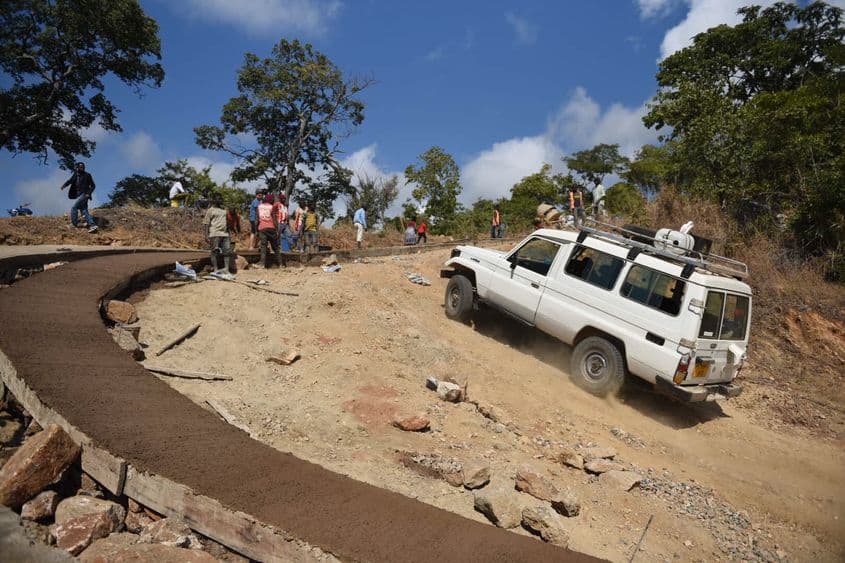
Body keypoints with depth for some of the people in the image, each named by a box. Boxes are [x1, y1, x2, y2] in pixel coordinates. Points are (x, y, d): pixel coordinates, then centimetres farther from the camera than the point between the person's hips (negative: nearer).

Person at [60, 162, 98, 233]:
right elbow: (70, 181, 2)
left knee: (73, 207, -11)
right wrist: (63, 185, -16)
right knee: (84, 211, 0)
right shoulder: (76, 175, 13)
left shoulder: (87, 175, -1)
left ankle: (73, 224, -5)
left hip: (84, 194, -6)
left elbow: (93, 186, -2)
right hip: (79, 195, 6)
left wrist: (89, 193, -14)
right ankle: (92, 225, -3)